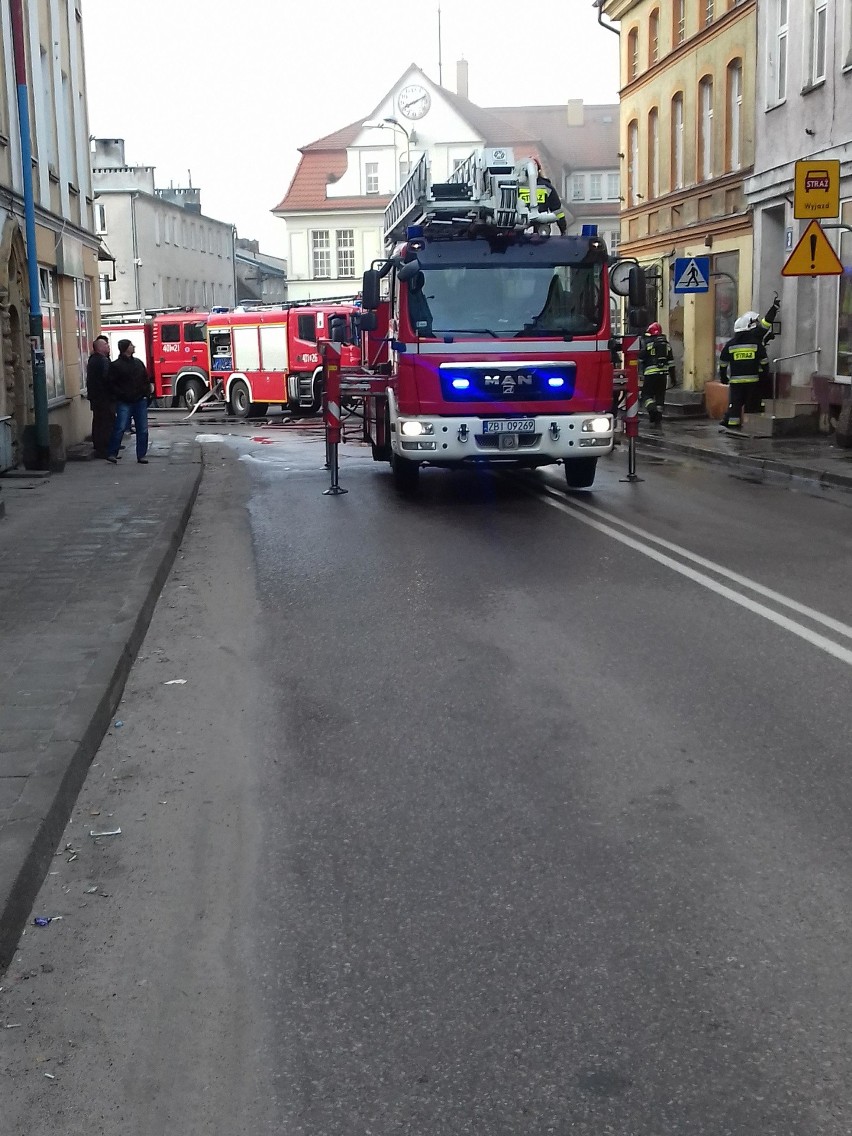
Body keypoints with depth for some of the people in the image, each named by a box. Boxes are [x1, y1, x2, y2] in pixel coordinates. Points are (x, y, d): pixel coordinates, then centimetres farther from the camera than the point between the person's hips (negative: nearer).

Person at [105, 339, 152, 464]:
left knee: (142, 430, 4)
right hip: (124, 403, -5)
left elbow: (146, 380, 19)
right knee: (120, 428, -10)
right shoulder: (115, 365, -3)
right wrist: (122, 395, -15)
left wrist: (146, 393, 5)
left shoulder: (138, 363, 14)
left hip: (140, 401, 5)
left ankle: (141, 455, 11)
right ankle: (112, 454, -2)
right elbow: (112, 384, -7)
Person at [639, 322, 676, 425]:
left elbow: (641, 359, -4)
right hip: (663, 374, 5)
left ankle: (652, 409, -25)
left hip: (650, 374, -5)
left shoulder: (647, 343, -5)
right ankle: (658, 419, 14)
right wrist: (673, 378, 15)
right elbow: (671, 362, 11)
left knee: (647, 394, 3)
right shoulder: (666, 344, 11)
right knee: (660, 396, 11)